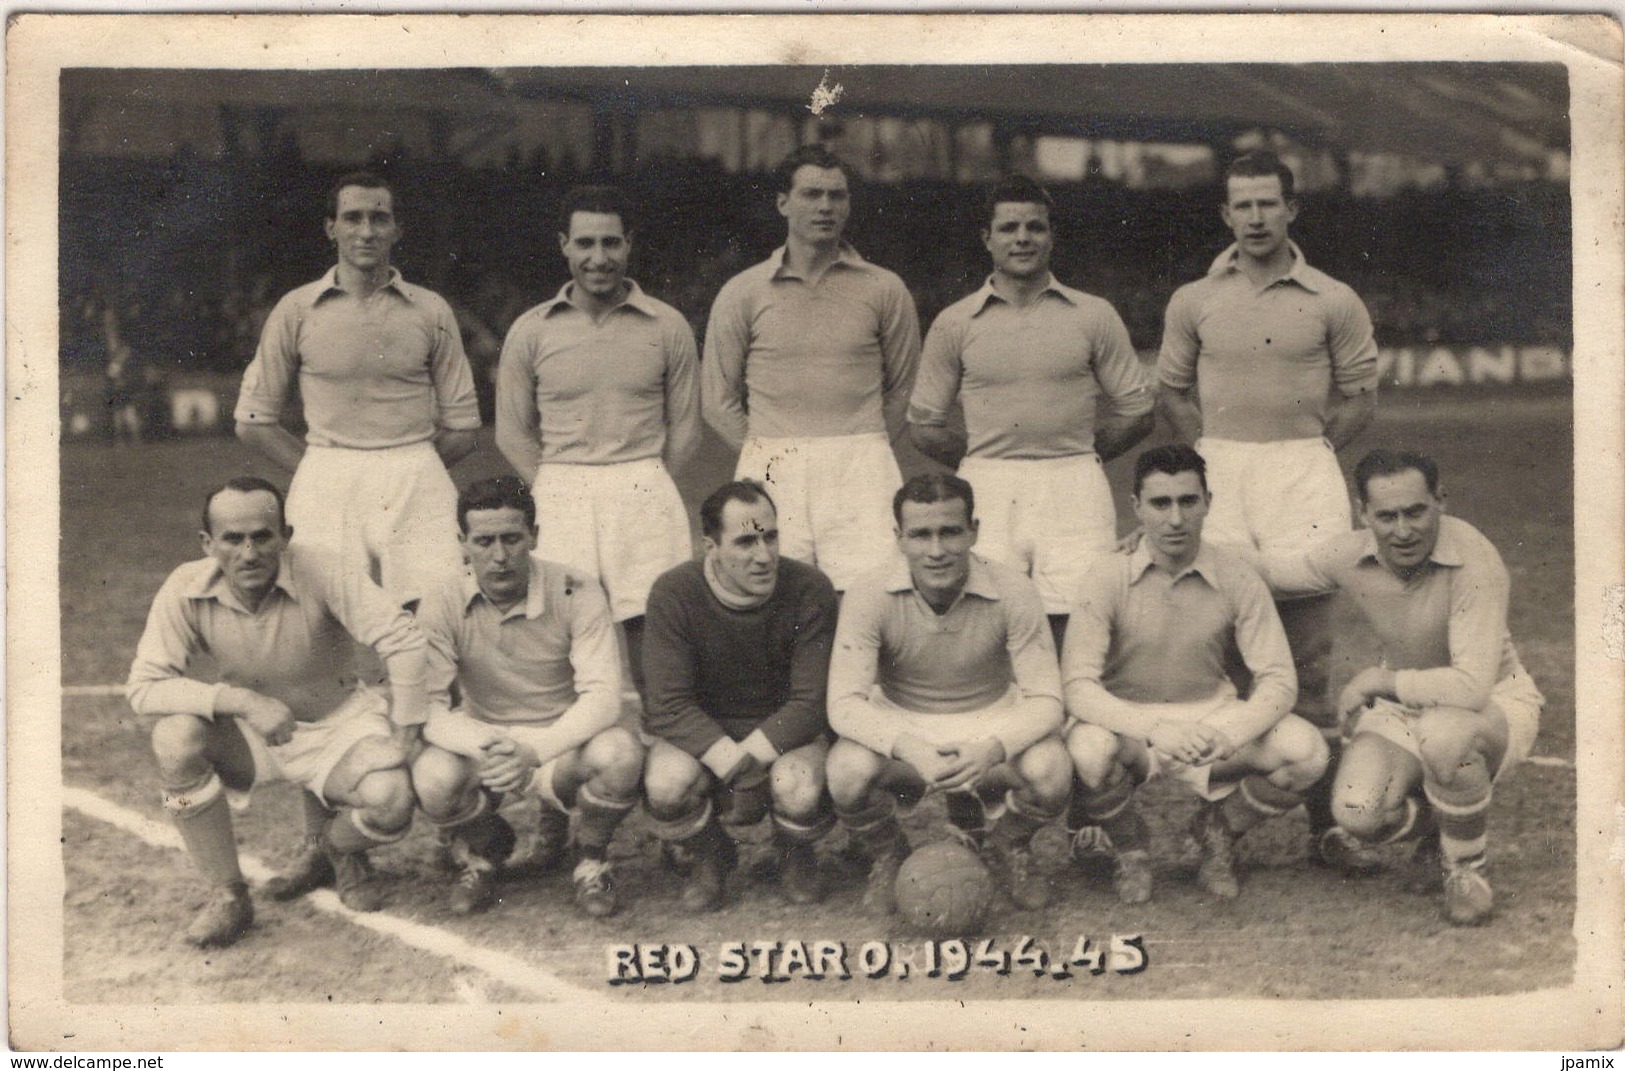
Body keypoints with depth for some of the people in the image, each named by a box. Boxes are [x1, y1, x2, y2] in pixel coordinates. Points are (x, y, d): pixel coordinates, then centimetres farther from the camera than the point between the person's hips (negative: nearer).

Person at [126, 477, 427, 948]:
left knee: (389, 801, -28)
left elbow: (403, 640, -22)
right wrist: (241, 701, -32)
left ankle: (335, 850, 13)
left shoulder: (317, 570, -24)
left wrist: (404, 736, -20)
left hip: (336, 724, -1)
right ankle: (228, 894, -10)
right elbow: (143, 687, -21)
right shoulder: (186, 591, -18)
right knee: (175, 736, -29)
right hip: (248, 733, 1)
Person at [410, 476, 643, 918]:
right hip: (482, 746, 1)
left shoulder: (576, 592, -14)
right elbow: (428, 707, -15)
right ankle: (483, 850, 7)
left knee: (620, 753, -34)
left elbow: (602, 696, -20)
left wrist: (533, 751, -36)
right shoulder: (443, 608, -10)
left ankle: (591, 860, 0)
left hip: (562, 747, -1)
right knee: (433, 778, -32)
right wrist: (488, 747, -36)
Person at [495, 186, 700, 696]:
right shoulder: (530, 332, 7)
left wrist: (645, 485, 6)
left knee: (650, 627, -6)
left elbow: (684, 428, 12)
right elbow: (512, 433, 12)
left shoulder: (667, 327, 7)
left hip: (645, 492, 0)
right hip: (559, 496, 0)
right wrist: (554, 493, 5)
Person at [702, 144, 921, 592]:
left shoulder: (885, 290, 9)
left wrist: (860, 451, 12)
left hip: (861, 472, 0)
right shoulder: (742, 293, 9)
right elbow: (718, 401, 13)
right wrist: (769, 455, 8)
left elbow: (905, 391, 16)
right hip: (770, 476, 0)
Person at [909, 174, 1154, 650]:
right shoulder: (954, 324, 9)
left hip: (1074, 488, 0)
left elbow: (1137, 413, 12)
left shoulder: (1094, 316, 9)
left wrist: (1073, 456, 8)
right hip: (987, 492, 0)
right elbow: (924, 425, 13)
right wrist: (988, 464, 8)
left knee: (1078, 624, -6)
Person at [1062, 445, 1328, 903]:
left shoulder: (1236, 577, -8)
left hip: (1211, 714, 2)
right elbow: (1078, 686, -19)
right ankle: (1132, 850, 0)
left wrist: (1228, 734, -31)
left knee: (1306, 752, -23)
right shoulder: (1108, 578, -13)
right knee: (1089, 752, -36)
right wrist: (1153, 729, -36)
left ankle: (1217, 831, 9)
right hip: (1126, 718, -2)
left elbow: (1278, 679, -10)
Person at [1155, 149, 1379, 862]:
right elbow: (1171, 391, 16)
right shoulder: (1193, 301, 9)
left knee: (1308, 654, 1)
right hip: (1218, 473, 1)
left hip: (1303, 469, -1)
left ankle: (1322, 821, 5)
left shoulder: (1333, 302, 4)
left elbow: (1359, 396, 9)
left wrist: (1309, 451, 1)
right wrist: (1214, 453, 6)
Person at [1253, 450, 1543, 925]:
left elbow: (1473, 687, -36)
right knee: (1356, 814, -23)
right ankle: (1436, 830, 16)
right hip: (1402, 708, 4)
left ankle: (1466, 868, -11)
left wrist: (1378, 680, -26)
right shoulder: (1348, 557, -12)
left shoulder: (1475, 564, -29)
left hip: (1496, 704, -4)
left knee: (1444, 734, -41)